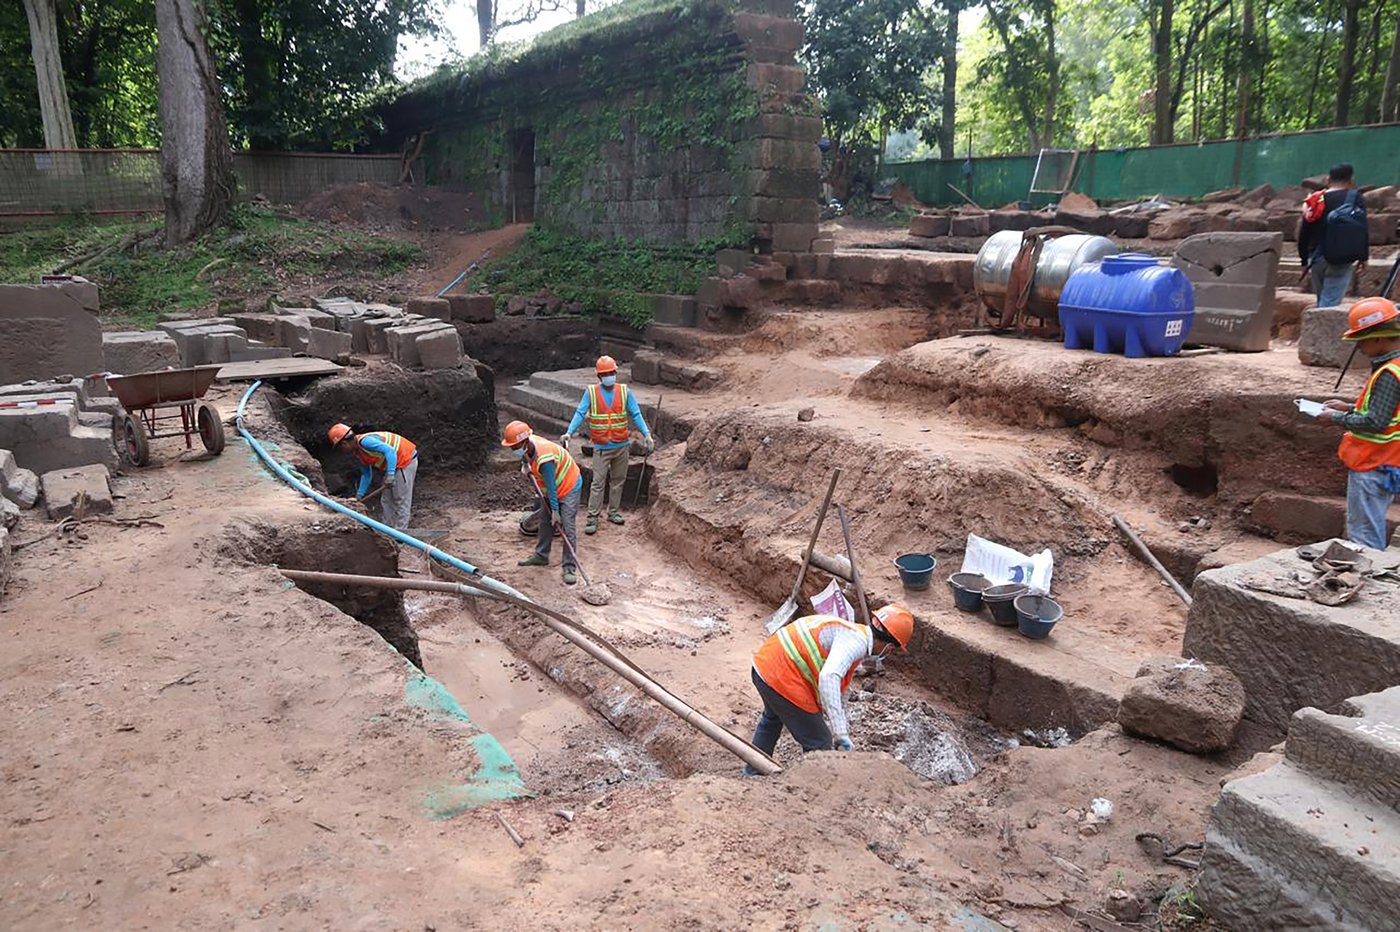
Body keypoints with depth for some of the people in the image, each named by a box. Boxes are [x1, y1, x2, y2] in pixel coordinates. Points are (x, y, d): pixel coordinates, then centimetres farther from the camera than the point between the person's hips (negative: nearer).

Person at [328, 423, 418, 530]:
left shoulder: (364, 441, -22)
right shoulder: (358, 453, 10)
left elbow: (389, 450, -32)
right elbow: (366, 475, 18)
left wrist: (390, 474, -37)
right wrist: (359, 495, 17)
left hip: (406, 460, -11)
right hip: (395, 464, 11)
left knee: (401, 500, -6)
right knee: (386, 500, 15)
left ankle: (400, 532, -1)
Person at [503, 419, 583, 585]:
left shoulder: (544, 458, -37)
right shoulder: (527, 444, -12)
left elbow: (551, 486, -28)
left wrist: (555, 510, -21)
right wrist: (526, 465, 1)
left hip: (568, 487, -9)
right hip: (550, 488, 9)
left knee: (567, 529, -12)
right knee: (545, 522, 16)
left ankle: (569, 568, -9)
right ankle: (541, 556, 31)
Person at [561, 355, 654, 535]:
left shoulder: (625, 392, 2)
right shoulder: (590, 392, -2)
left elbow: (636, 415, 0)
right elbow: (580, 414, -7)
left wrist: (647, 434, -10)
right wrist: (569, 433, -20)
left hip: (622, 446, 3)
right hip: (601, 447, -2)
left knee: (618, 480, 13)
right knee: (598, 483, -4)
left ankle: (614, 512, 27)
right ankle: (592, 518, -1)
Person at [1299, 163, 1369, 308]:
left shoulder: (1314, 201, 5)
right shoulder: (1355, 198, -4)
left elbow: (1303, 234, 8)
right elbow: (1362, 230, -6)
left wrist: (1305, 262, 17)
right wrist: (1363, 257, 4)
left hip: (1317, 259, 4)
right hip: (1343, 259, -4)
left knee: (1322, 301, 18)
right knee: (1330, 304, -8)